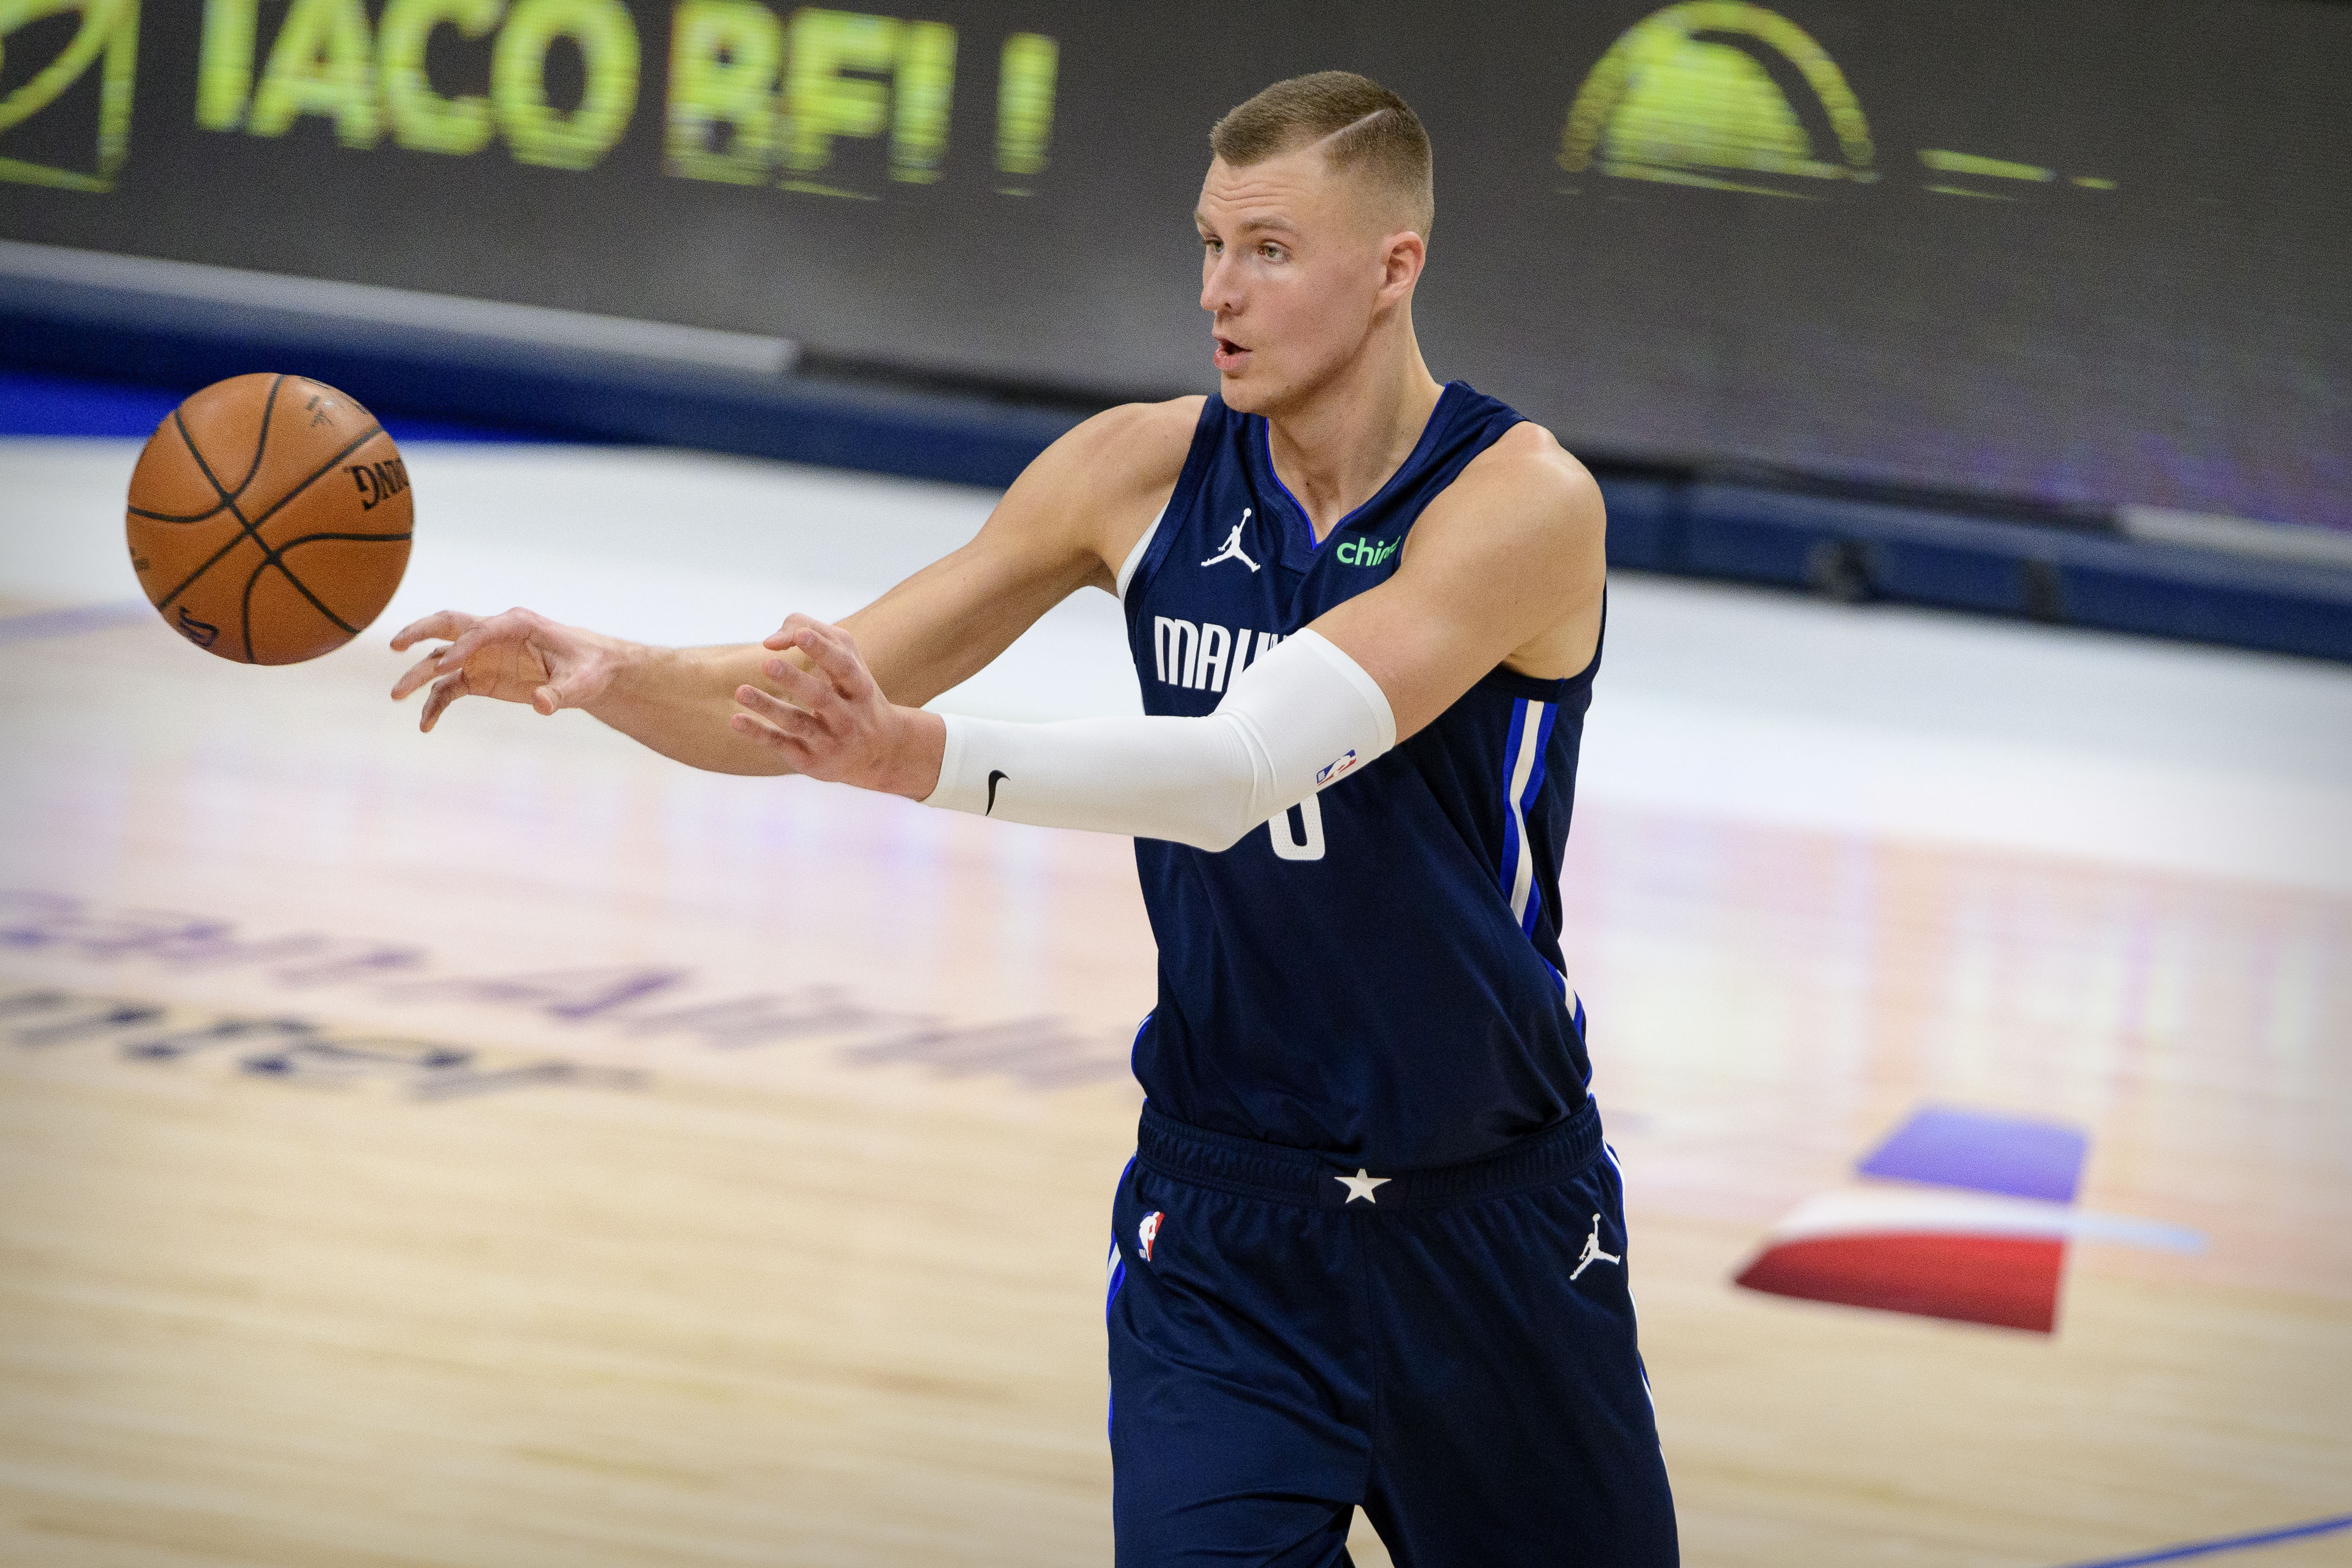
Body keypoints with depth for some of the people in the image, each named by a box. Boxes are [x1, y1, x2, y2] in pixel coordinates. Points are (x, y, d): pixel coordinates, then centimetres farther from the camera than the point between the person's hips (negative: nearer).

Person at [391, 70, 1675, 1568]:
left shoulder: (1522, 502, -18)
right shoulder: (1146, 469, -3)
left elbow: (1247, 768, -32)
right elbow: (818, 709, -1)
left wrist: (913, 754, -44)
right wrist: (611, 674, -22)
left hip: (1493, 1223, -2)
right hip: (1222, 1230, 2)